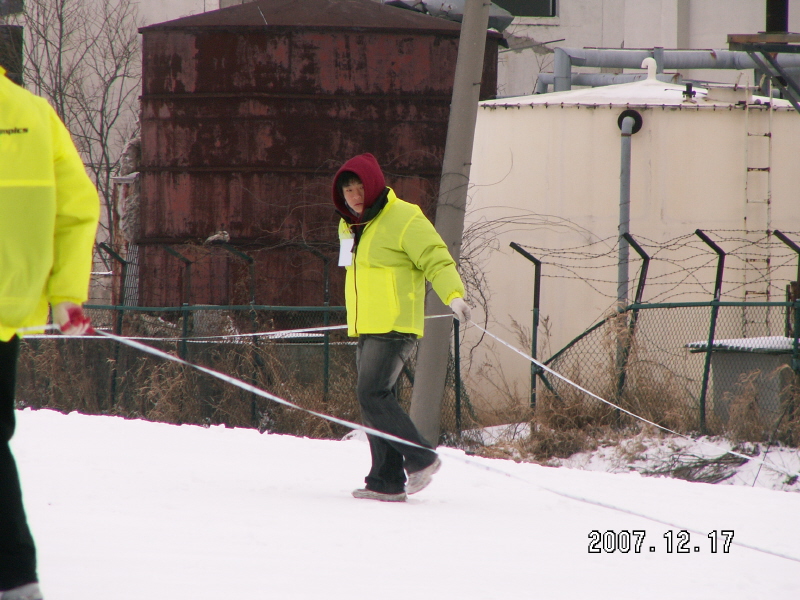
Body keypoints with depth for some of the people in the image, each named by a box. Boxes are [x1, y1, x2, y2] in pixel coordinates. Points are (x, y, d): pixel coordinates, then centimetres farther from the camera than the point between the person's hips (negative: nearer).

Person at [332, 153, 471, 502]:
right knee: (373, 400, 5)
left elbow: (436, 259, -14)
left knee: (372, 395, -18)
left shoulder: (404, 219, -10)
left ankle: (421, 458, -11)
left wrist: (453, 294, -30)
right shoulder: (349, 227, 16)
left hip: (394, 328, -9)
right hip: (366, 329, 9)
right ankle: (386, 482, 7)